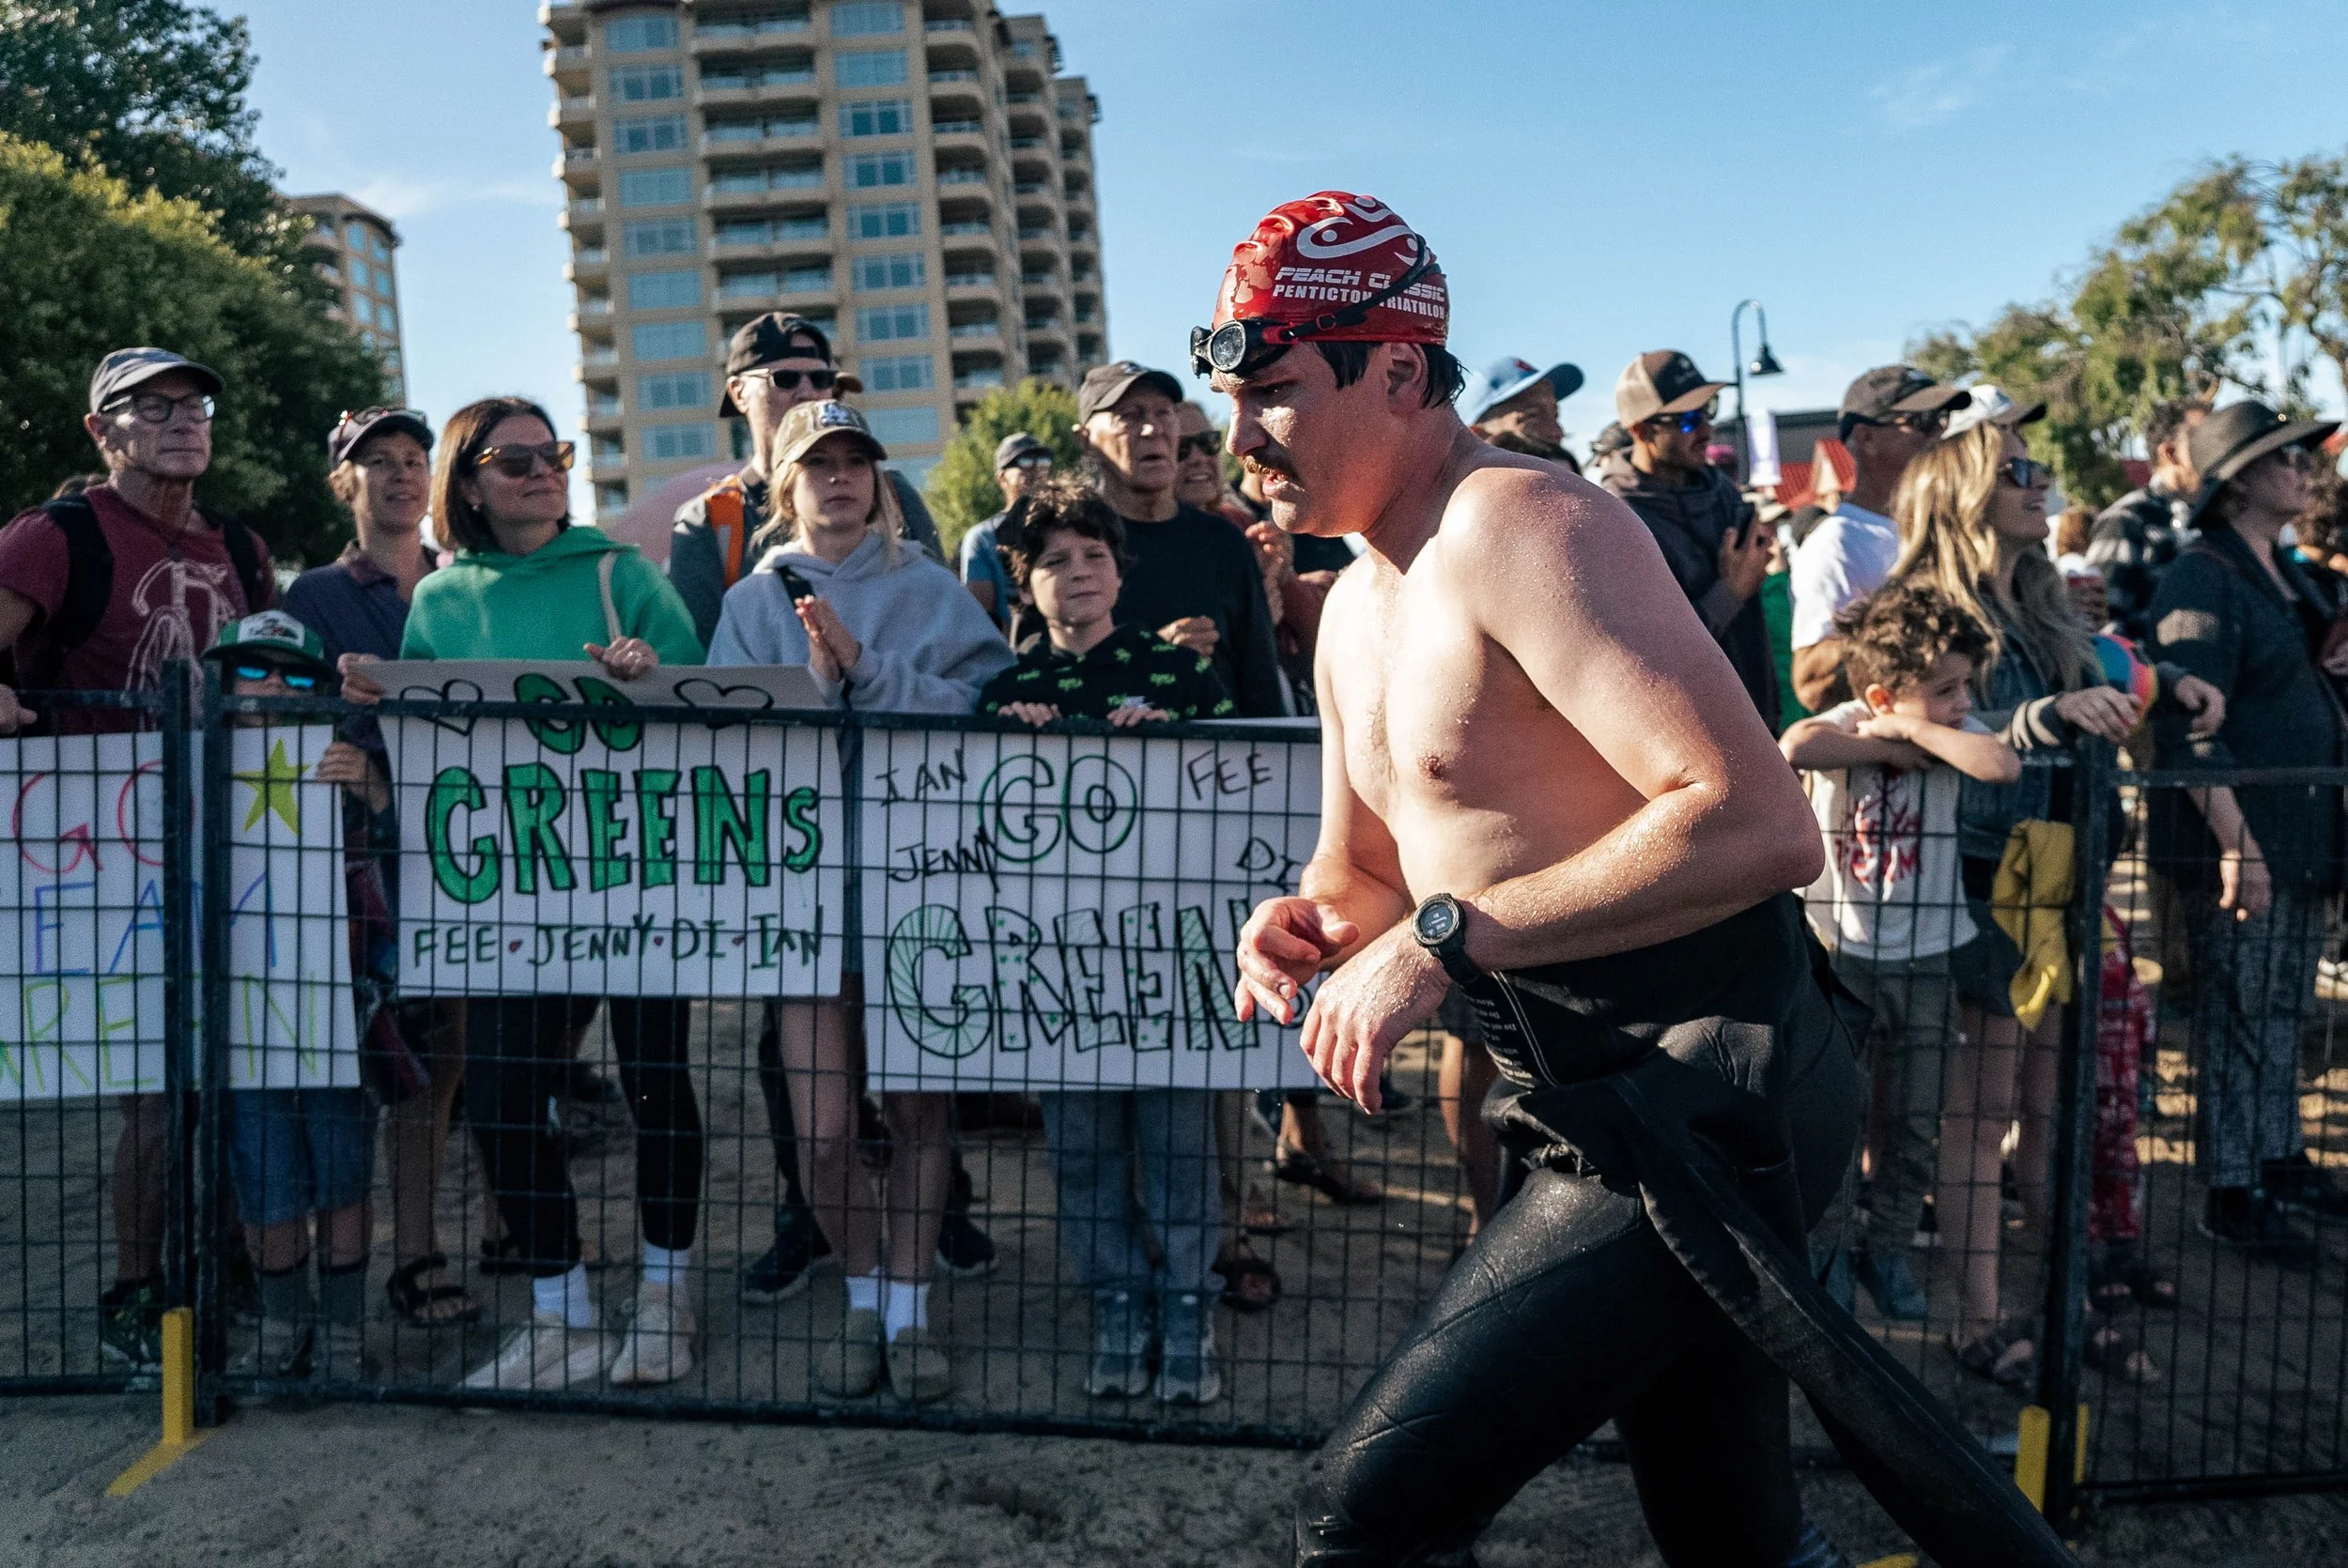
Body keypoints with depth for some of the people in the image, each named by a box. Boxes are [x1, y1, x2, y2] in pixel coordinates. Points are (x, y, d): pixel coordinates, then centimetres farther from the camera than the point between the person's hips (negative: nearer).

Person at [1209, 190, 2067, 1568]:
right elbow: (1365, 867, 23)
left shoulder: (1520, 524, -17)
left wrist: (1447, 939, -26)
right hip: (1618, 1108, 10)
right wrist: (1312, 923, -1)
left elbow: (1759, 827, -27)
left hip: (1712, 1090, -10)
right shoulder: (1359, 606, 14)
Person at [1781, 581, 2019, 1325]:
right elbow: (1796, 747, -37)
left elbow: (2003, 765, -28)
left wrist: (1914, 729, -22)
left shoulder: (1953, 732, -5)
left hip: (1925, 956, 3)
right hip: (1840, 950, -3)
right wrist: (1892, 747, -24)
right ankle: (1827, 1242, 25)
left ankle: (1887, 1248, 30)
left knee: (1916, 1121, 12)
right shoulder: (1845, 724, -12)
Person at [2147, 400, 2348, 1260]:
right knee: (2241, 1018, 0)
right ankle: (2232, 1194, 11)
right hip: (2240, 840, -9)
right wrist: (2236, 842, -25)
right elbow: (2189, 729, -20)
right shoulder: (2201, 580, -14)